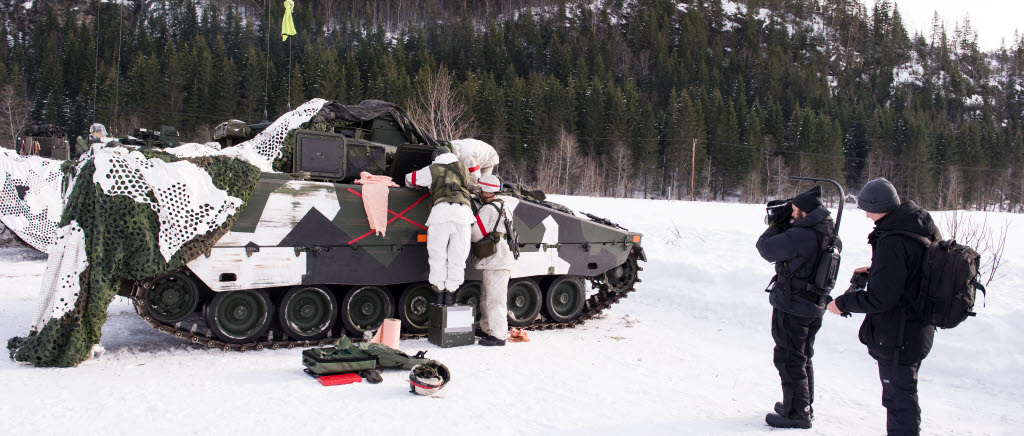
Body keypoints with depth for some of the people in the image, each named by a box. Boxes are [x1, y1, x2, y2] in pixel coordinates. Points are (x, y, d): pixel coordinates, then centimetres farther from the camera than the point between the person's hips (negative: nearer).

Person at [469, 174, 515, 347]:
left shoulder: (487, 210, -14)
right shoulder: (505, 204, 12)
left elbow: (476, 235, -15)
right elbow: (513, 201, 37)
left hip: (496, 262, -10)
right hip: (503, 260, 10)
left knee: (495, 299, -7)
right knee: (487, 298, 18)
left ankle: (498, 335, -5)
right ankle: (488, 329, 26)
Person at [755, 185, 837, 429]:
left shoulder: (800, 236, -26)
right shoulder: (826, 234, 3)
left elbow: (766, 248, -17)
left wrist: (778, 224, -3)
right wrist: (783, 225, 4)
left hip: (792, 307, -9)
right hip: (813, 306, 9)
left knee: (788, 360, 2)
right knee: (803, 359, 22)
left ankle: (797, 414, 9)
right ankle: (804, 406, 34)